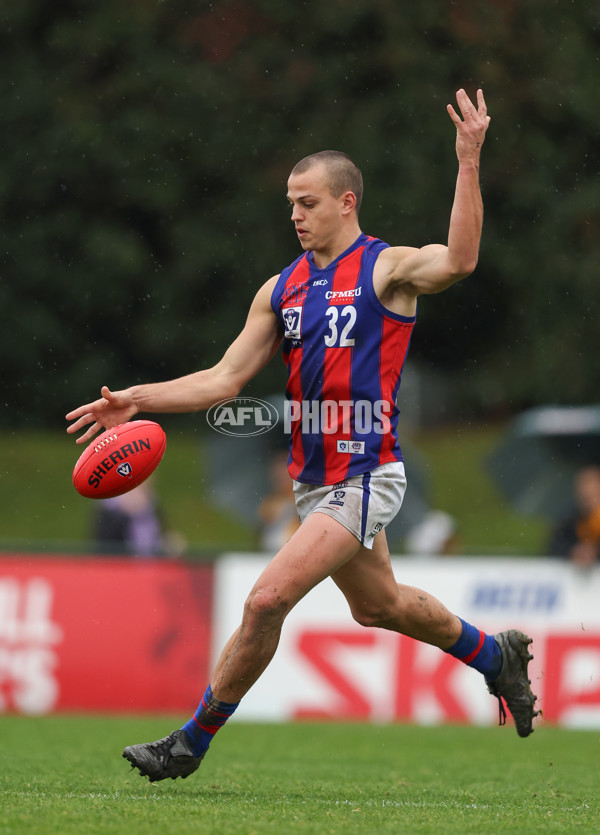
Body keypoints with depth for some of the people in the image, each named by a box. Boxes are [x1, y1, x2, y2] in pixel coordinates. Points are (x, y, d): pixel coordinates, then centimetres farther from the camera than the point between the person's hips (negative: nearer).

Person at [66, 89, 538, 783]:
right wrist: (139, 400, -2)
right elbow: (225, 378, 9)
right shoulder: (281, 289, 10)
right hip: (314, 482, 8)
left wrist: (468, 163, -36)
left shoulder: (389, 268, -8)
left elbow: (458, 260, -29)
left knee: (268, 599, -16)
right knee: (377, 604, 23)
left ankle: (191, 742, -5)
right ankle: (495, 655, 47)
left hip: (364, 477, -8)